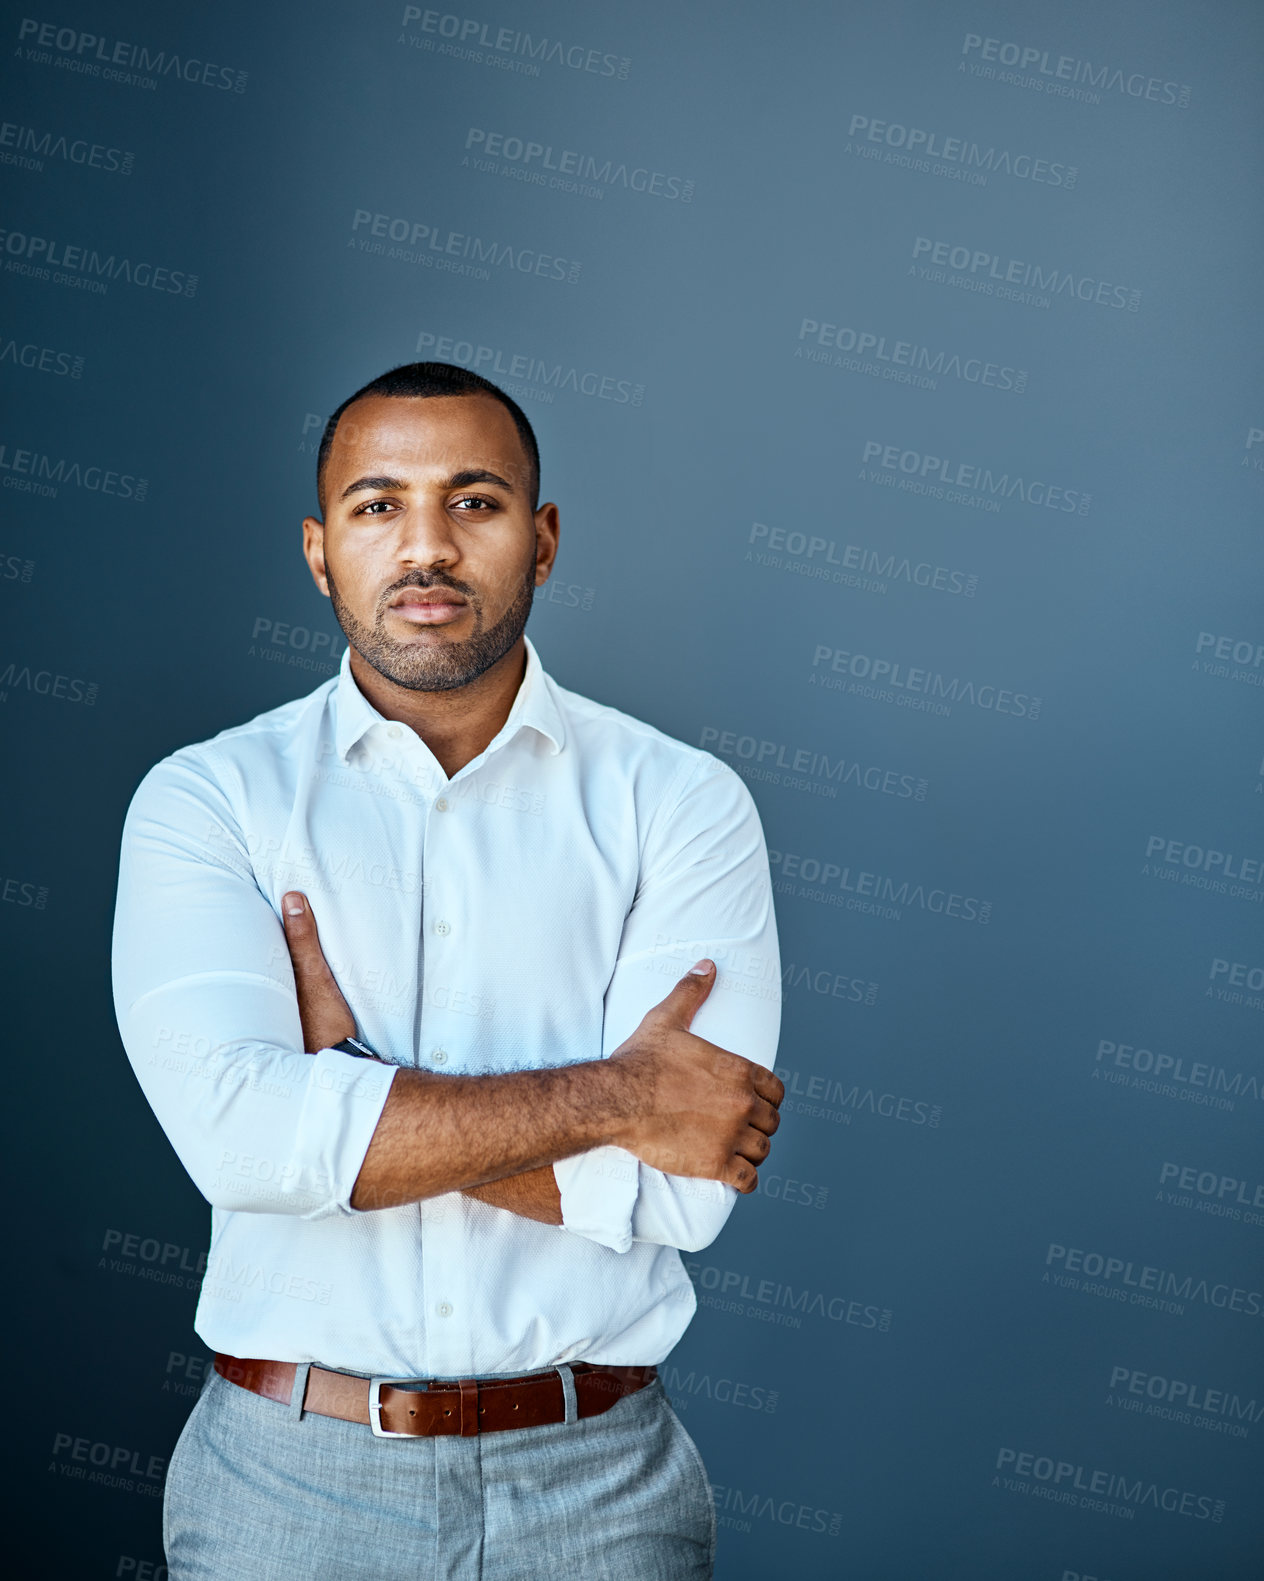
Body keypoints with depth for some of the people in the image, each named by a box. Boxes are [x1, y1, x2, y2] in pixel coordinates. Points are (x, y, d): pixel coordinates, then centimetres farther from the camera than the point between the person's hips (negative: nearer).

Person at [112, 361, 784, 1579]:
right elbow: (235, 1133, -19)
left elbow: (678, 1187, -14)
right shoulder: (205, 801, -3)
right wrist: (609, 1095, -17)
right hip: (292, 1477, 0)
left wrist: (351, 1093, -15)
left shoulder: (681, 802, -4)